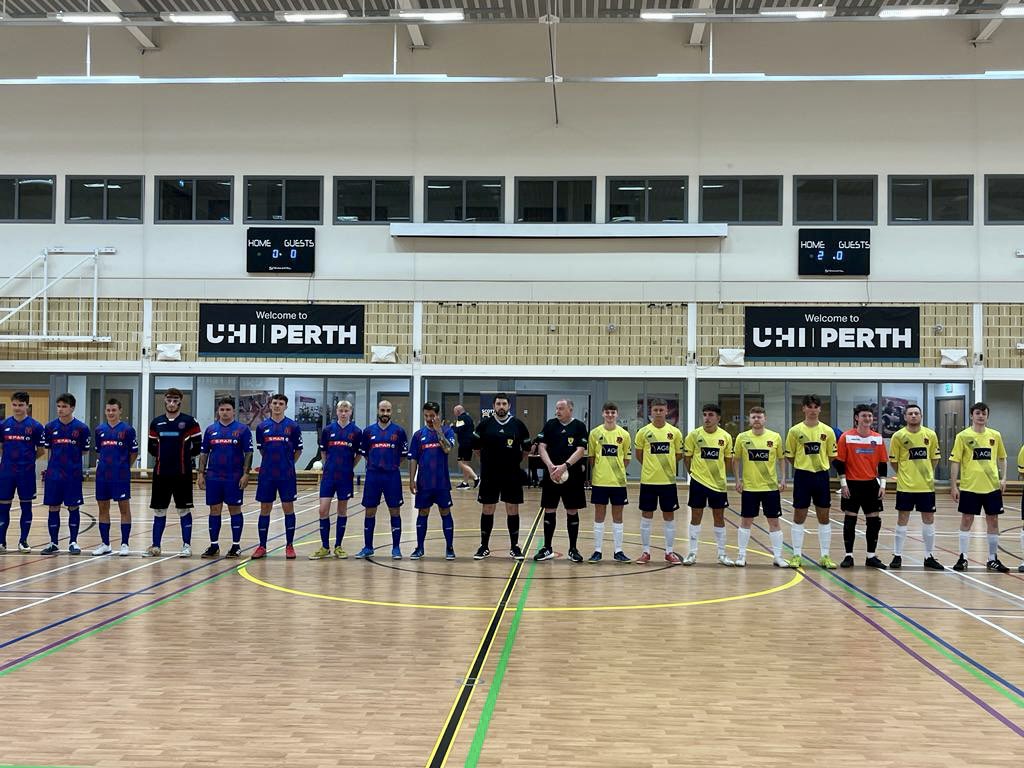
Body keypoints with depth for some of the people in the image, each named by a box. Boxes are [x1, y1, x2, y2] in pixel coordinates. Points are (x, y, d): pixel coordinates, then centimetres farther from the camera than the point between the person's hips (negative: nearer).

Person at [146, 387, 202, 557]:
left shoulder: (190, 422, -2)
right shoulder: (156, 423, 9)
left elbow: (198, 446, 1)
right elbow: (151, 447, 18)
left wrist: (185, 456, 6)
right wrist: (163, 456, 9)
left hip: (182, 473, -3)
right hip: (161, 473, 3)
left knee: (184, 510, 2)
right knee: (159, 510, 8)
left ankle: (187, 545, 9)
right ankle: (155, 546, 14)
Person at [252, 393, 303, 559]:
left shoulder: (293, 426, 0)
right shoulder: (262, 426, 5)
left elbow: (298, 450, 8)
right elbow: (261, 449, 16)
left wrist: (288, 463, 8)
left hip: (286, 475, -2)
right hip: (266, 475, 2)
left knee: (288, 508, 1)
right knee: (265, 509, 5)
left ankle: (289, 546, 9)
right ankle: (262, 546, 13)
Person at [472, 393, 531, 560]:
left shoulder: (518, 424, 0)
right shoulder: (485, 424, -1)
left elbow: (526, 447, 10)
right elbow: (476, 446, 7)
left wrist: (516, 461, 10)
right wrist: (488, 459, 10)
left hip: (512, 475, 0)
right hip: (489, 475, 0)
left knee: (513, 510, 4)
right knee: (487, 511, 5)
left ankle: (514, 547, 15)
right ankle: (484, 547, 15)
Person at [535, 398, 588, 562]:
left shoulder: (579, 426, -1)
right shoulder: (550, 424, 5)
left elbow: (580, 450, -10)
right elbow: (542, 447, -1)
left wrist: (564, 466, -21)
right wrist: (550, 466, -17)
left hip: (572, 476, -2)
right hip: (551, 475, 2)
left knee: (572, 512, 5)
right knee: (549, 511, 5)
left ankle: (573, 549, 15)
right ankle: (547, 548, 14)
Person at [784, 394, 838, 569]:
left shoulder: (828, 431, 1)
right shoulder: (795, 431, -3)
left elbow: (832, 456, 9)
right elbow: (789, 456, 4)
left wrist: (820, 465, 3)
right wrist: (803, 465, 3)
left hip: (821, 476, 1)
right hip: (802, 476, -1)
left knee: (824, 517, 6)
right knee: (799, 516, 3)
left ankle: (825, 556, 14)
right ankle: (797, 555, 11)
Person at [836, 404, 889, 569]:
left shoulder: (878, 438, 5)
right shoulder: (846, 437, -5)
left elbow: (883, 464, 9)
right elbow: (839, 462, -4)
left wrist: (882, 485, 2)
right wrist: (843, 484, -9)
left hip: (871, 484, 3)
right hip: (852, 484, -3)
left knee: (874, 520, 3)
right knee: (850, 520, -1)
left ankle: (871, 557, 13)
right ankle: (848, 556, 7)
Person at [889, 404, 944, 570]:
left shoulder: (930, 435, 1)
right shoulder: (898, 436, -5)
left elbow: (935, 458, 12)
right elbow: (893, 460, 2)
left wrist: (928, 474, 8)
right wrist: (903, 474, 6)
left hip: (926, 485, 2)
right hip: (905, 486, -2)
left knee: (928, 519, 7)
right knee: (902, 519, 3)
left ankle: (929, 556, 17)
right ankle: (897, 556, 11)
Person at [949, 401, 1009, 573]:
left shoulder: (995, 435, 5)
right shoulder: (963, 436, -4)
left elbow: (1002, 458, 16)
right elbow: (955, 461, -3)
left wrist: (1003, 478, 3)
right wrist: (953, 485, -7)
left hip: (992, 486, 3)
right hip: (969, 486, -2)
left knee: (993, 521, 7)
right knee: (966, 520, 3)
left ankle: (993, 559, 17)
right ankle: (963, 558, 12)